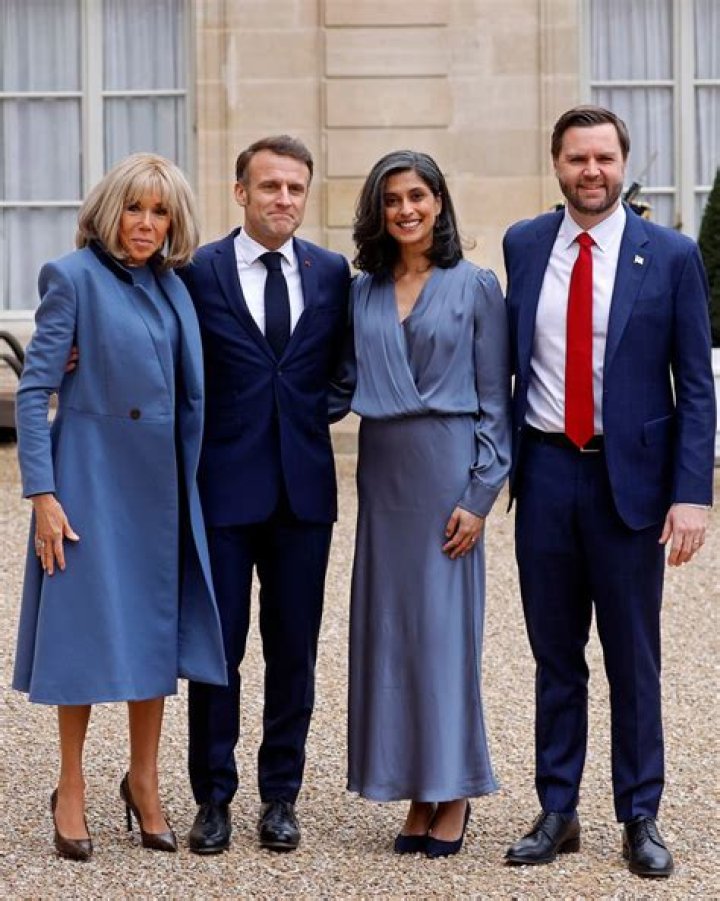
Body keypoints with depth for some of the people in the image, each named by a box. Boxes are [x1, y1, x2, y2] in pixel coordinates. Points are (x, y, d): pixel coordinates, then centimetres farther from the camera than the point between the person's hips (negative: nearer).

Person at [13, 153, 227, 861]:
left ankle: (143, 781, 22)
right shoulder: (74, 277, -7)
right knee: (87, 623, 1)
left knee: (156, 627, 9)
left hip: (159, 480, 5)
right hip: (91, 475, -5)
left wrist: (192, 489, 9)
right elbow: (33, 390, -9)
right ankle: (71, 788, 13)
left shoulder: (172, 287, 9)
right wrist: (42, 493, -15)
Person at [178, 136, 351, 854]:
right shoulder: (199, 272, -2)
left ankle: (280, 796, 19)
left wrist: (316, 412, 0)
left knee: (294, 650, 8)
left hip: (304, 485, 3)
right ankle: (213, 799, 15)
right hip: (222, 484, -3)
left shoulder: (332, 273, 7)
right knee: (216, 647, 4)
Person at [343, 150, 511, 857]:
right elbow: (346, 383, 15)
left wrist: (480, 495, -9)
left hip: (446, 468, -4)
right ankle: (417, 794, 13)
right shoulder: (361, 292, 10)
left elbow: (494, 400, -3)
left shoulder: (475, 287, 0)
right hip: (380, 470, 4)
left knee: (444, 624, -2)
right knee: (388, 624, 5)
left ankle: (453, 797, 8)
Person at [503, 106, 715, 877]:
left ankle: (640, 819, 17)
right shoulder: (524, 245, 5)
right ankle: (556, 812, 21)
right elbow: (507, 357, 11)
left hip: (629, 476, -2)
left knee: (633, 659, 6)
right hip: (545, 471, 2)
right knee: (554, 655, 11)